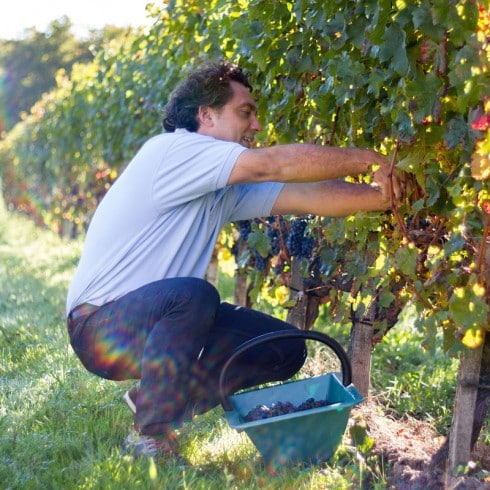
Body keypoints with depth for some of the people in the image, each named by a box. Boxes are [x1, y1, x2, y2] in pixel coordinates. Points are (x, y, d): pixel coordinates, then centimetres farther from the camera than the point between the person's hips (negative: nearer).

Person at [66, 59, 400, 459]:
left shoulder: (228, 188, 8)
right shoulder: (172, 150, -17)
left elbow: (309, 196, -1)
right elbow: (273, 164, -26)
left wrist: (388, 196, -10)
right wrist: (367, 159, -22)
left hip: (161, 317, 9)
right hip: (101, 328, -9)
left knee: (286, 350, 3)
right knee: (192, 294, -38)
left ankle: (151, 400, 10)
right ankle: (150, 434, -18)